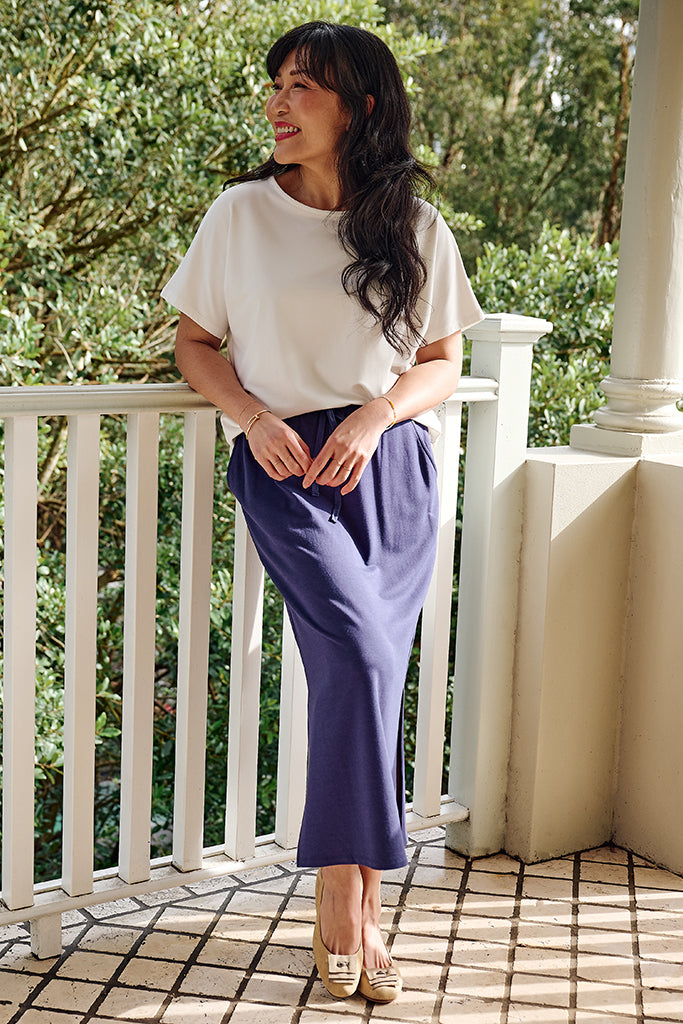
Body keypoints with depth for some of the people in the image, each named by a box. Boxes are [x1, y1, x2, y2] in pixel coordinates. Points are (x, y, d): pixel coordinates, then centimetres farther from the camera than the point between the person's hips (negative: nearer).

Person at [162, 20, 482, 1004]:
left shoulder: (416, 226, 8)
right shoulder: (242, 213, 6)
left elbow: (444, 361, 12)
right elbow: (194, 342, 12)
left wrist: (375, 415, -7)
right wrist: (254, 418, -6)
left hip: (392, 468, 2)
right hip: (284, 463, -2)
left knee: (370, 675, -6)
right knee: (359, 652, -22)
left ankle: (339, 899, 7)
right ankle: (355, 903, -10)